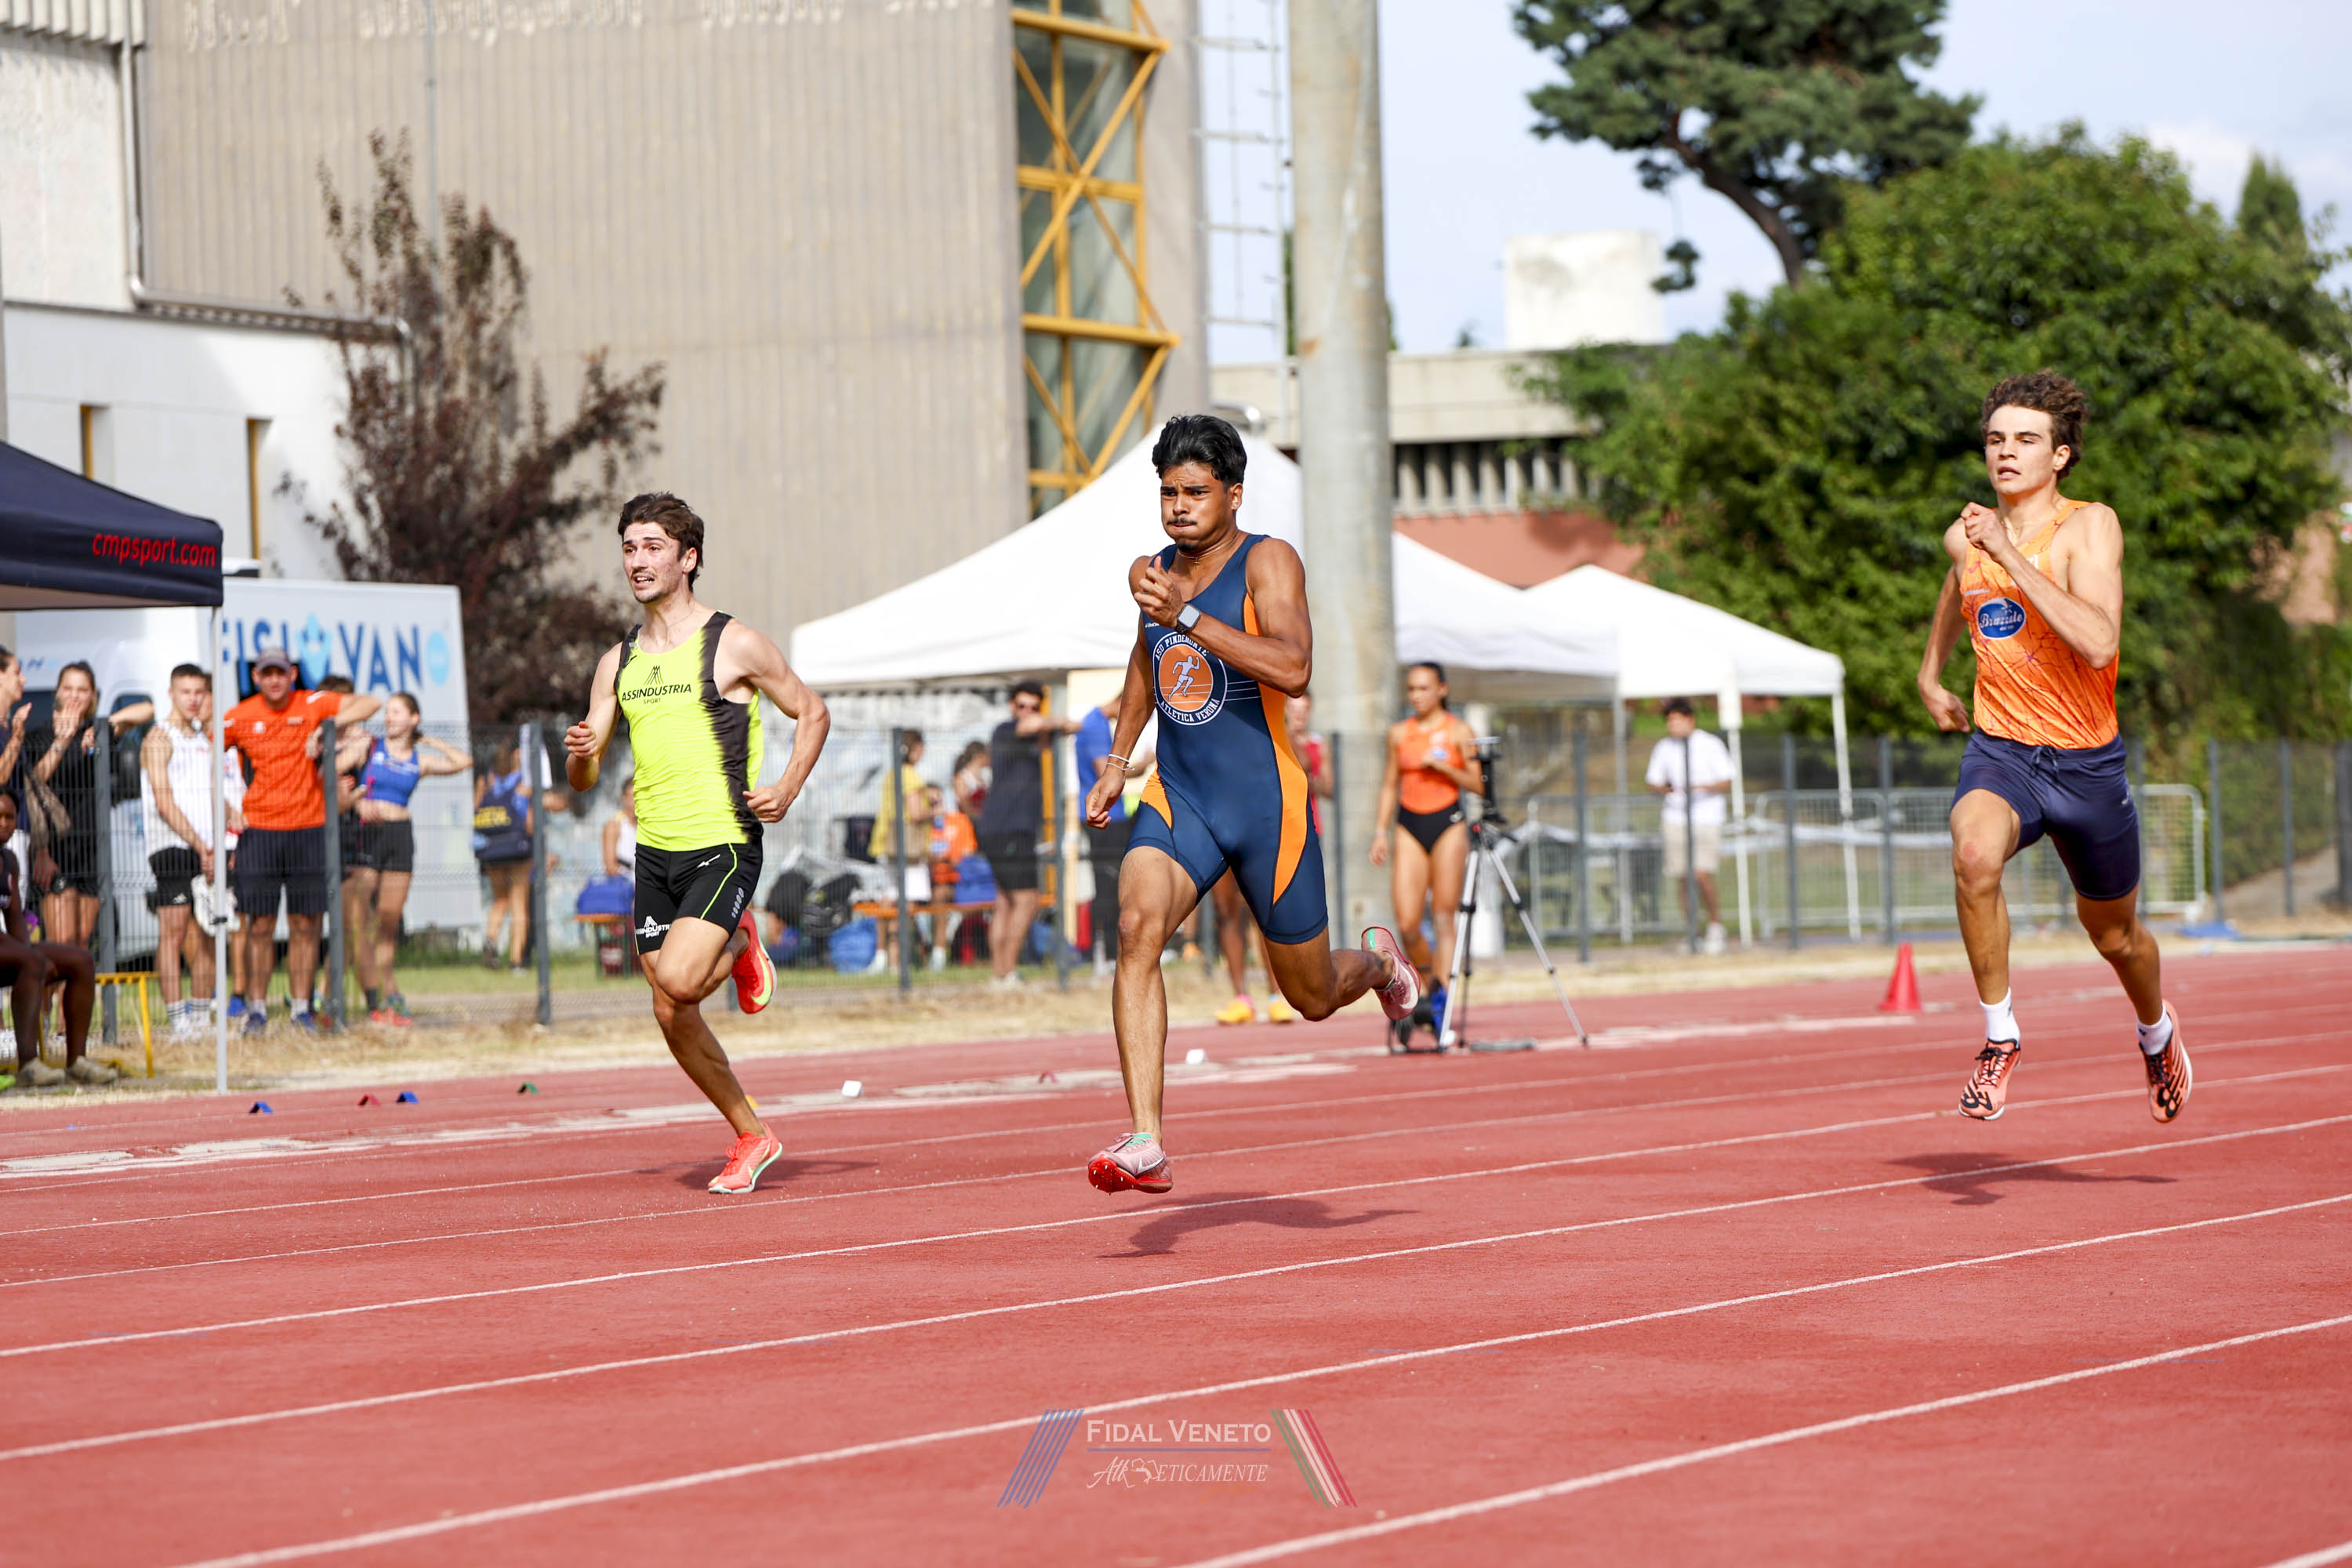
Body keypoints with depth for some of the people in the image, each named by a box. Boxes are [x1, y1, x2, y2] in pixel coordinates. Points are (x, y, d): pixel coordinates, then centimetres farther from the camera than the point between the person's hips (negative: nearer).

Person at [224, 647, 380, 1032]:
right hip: (258, 829, 0)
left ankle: (301, 1007, 8)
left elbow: (369, 704, -4)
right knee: (260, 924, -2)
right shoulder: (240, 717, 3)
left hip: (307, 829, 0)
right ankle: (256, 1008, 5)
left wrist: (326, 729, -16)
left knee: (305, 924, 2)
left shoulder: (312, 705, 2)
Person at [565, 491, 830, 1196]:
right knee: (671, 1015, 5)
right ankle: (752, 1136, 22)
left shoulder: (733, 645, -5)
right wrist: (580, 756, -12)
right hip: (655, 850, 6)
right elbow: (583, 779, 12)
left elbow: (812, 713, 5)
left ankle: (741, 948, 10)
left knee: (678, 982, -24)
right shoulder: (617, 662, 10)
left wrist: (786, 791, -8)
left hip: (723, 845, -6)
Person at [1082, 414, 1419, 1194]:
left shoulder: (1268, 561, -12)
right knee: (1137, 925, -27)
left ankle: (1377, 961, 50)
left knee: (1313, 995, 10)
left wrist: (1187, 614, -33)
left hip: (1266, 805, -4)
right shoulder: (1153, 572, 6)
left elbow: (1293, 667, -30)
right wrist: (1118, 759, 22)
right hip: (1176, 799, 4)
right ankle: (1145, 1144, -33)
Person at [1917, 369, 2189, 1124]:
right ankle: (1999, 1036, -18)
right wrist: (1930, 675, 26)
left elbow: (2098, 643, -29)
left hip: (2086, 759, -1)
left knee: (2114, 934, 18)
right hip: (1999, 750, 2)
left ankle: (2157, 1031, 53)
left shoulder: (2090, 526, -13)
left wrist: (2012, 556, -30)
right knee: (1974, 854, -34)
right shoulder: (1966, 536, 1)